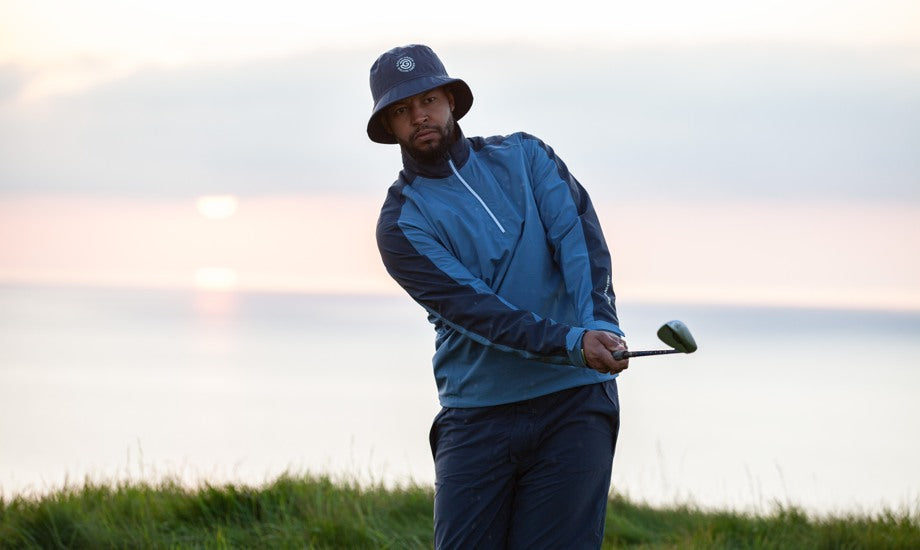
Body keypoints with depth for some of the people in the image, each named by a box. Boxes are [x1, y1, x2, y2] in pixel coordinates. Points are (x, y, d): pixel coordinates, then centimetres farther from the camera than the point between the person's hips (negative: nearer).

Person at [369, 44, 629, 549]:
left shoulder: (524, 157, 10)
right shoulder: (401, 223, 0)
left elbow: (578, 236, -5)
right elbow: (473, 307, -13)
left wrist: (599, 323, -24)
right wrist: (571, 342, -26)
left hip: (574, 401, 1)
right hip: (477, 416, -1)